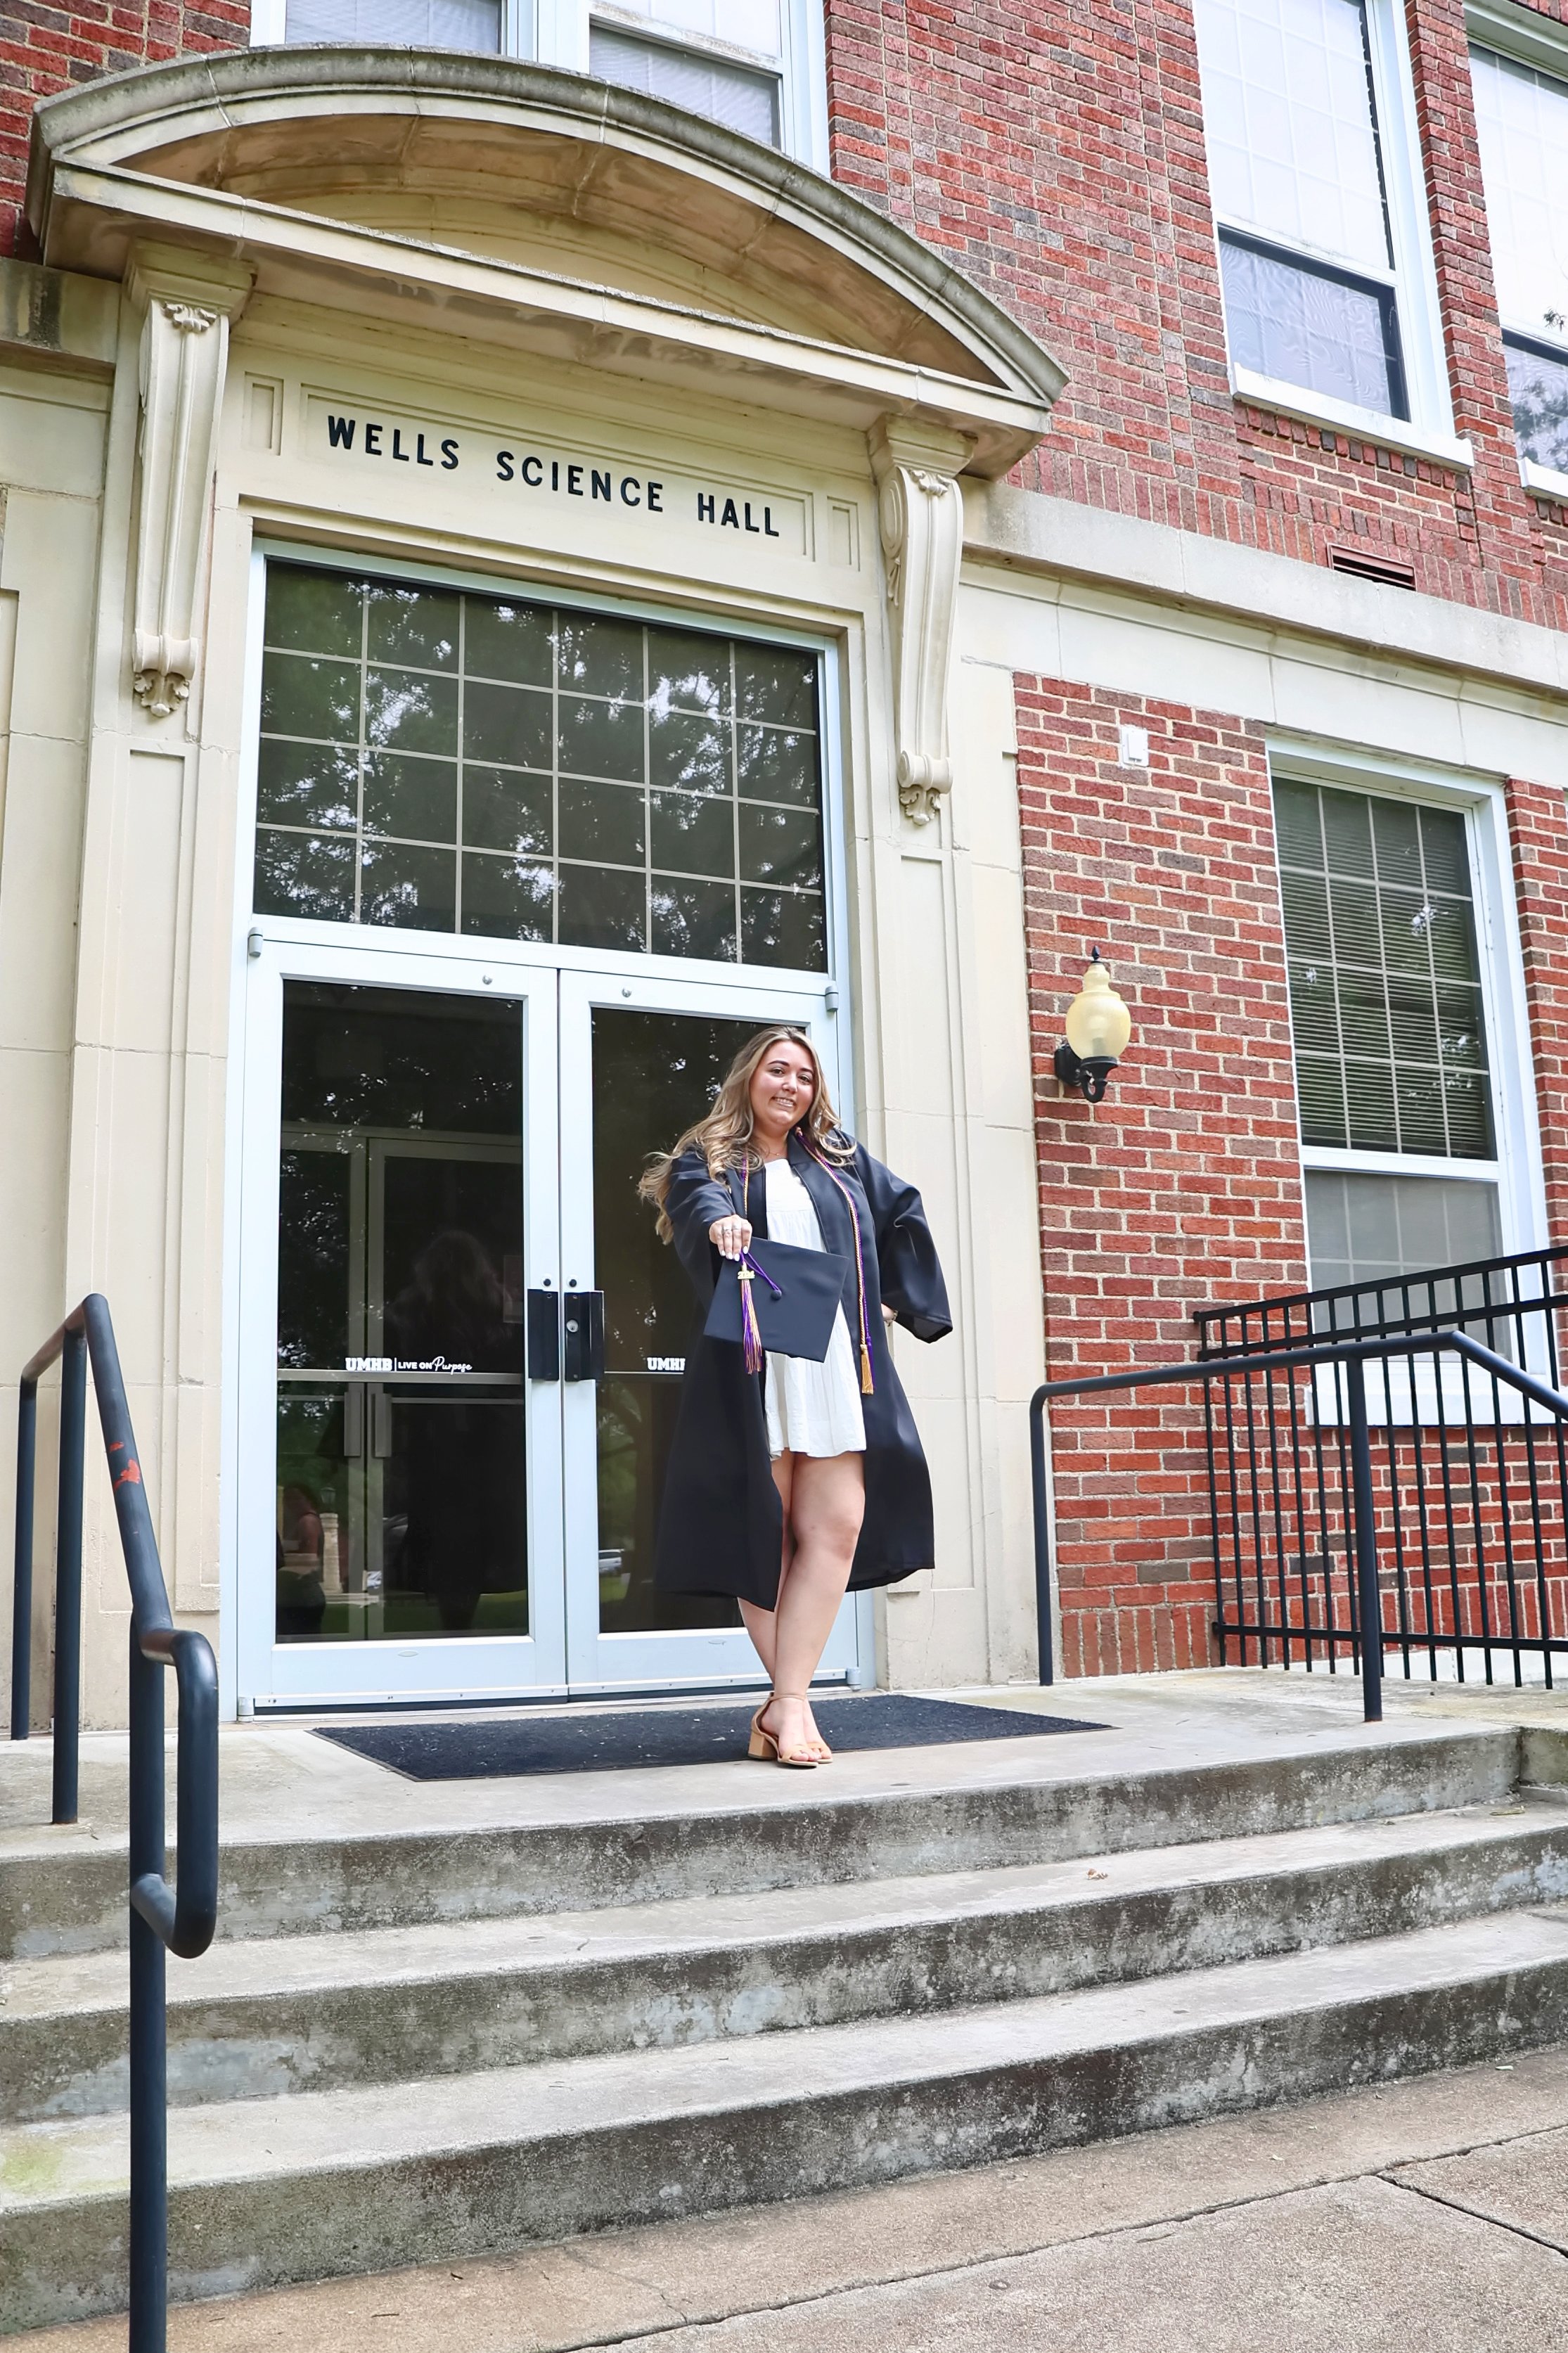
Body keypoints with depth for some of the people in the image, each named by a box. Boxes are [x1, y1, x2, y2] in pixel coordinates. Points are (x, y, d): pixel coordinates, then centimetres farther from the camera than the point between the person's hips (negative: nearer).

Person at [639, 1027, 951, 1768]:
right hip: (750, 1371, -3)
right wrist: (721, 1221, -37)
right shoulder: (706, 1158, 8)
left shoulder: (841, 1160, 22)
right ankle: (793, 1702, 6)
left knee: (837, 1527, -7)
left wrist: (900, 1299, 16)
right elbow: (698, 1201, -14)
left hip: (839, 1371, 4)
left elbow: (904, 1214, 25)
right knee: (764, 1532, -3)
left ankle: (786, 1703, -4)